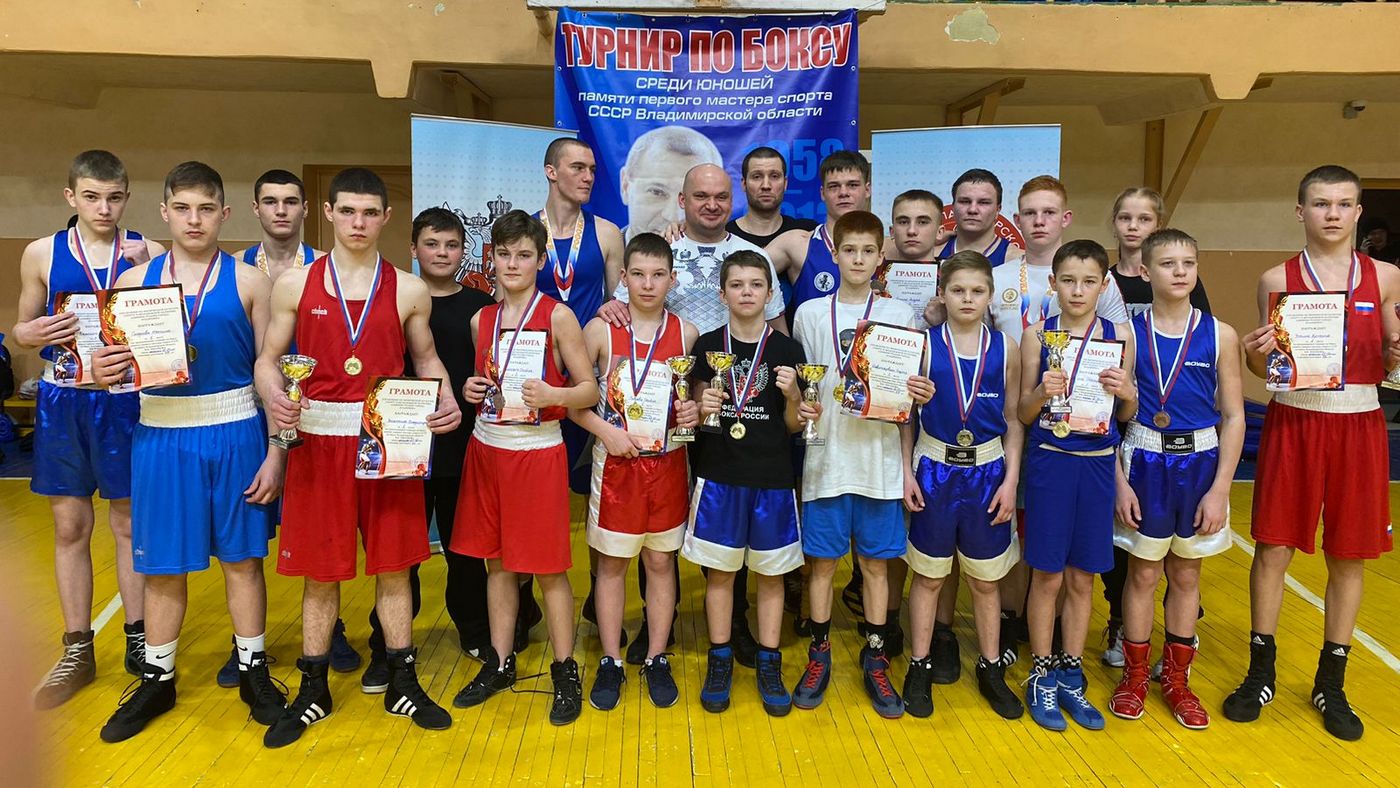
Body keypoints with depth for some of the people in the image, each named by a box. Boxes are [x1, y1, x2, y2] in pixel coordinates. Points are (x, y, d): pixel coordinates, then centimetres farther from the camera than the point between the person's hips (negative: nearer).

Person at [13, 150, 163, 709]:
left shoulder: (148, 252, -1)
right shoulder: (42, 254, 4)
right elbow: (22, 328, 12)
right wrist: (33, 333, -12)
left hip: (125, 400, -2)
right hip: (63, 401, 2)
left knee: (129, 522, 7)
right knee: (70, 526, 8)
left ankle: (138, 640, 20)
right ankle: (77, 651, 20)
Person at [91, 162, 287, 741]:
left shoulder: (249, 282, -2)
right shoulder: (135, 281, 5)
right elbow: (117, 361, 10)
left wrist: (275, 452, -7)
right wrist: (102, 373, -15)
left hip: (234, 433, -2)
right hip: (161, 434, 2)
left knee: (241, 556, 8)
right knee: (162, 563, 11)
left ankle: (253, 672, 24)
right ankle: (157, 679, 29)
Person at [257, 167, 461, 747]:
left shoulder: (409, 291, 3)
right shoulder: (295, 284, 2)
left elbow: (426, 358, 11)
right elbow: (268, 359, 6)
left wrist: (446, 401, -8)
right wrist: (273, 398, -16)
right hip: (318, 440, 0)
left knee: (394, 565, 9)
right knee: (319, 570, 9)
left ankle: (402, 684, 25)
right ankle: (313, 692, 26)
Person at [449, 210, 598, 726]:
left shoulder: (558, 316, -7)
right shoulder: (482, 320, 9)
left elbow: (589, 390, -6)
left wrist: (551, 395, -25)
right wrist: (471, 391, -1)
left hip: (537, 452, -5)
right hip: (486, 448, 5)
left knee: (548, 567, 1)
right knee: (496, 561, 13)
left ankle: (565, 673, 15)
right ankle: (500, 664, 27)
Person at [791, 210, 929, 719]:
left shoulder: (899, 314, 5)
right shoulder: (810, 314, 5)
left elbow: (908, 393, 8)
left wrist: (920, 394, -12)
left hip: (880, 458, 1)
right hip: (826, 458, 0)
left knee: (876, 562, 8)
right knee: (822, 561, 7)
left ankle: (875, 660, 22)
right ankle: (819, 656, 22)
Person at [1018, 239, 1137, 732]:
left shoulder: (1119, 335, 2)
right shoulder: (1037, 334, -2)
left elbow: (1126, 415, 7)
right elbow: (1023, 414, -1)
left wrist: (1126, 391, -14)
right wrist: (1042, 392, -21)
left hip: (1097, 464, 2)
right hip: (1049, 461, -2)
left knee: (1083, 578, 11)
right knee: (1047, 576, 4)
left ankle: (1070, 676, 26)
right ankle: (1041, 677, 20)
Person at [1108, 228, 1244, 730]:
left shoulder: (1219, 336, -2)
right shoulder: (1127, 334, -5)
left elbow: (1233, 416, -1)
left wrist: (1219, 490, -6)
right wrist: (1120, 482, -9)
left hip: (1200, 462, 1)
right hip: (1145, 462, -1)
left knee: (1186, 575, 13)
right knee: (1143, 574, 8)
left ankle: (1177, 678, 29)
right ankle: (1135, 675, 25)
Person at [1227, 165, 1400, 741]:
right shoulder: (1277, 279, 1)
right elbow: (1265, 367, 4)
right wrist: (1255, 354, -18)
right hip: (1293, 419, -1)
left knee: (1349, 555, 8)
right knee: (1273, 547, 1)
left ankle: (1331, 684, 24)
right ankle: (1261, 674, 17)